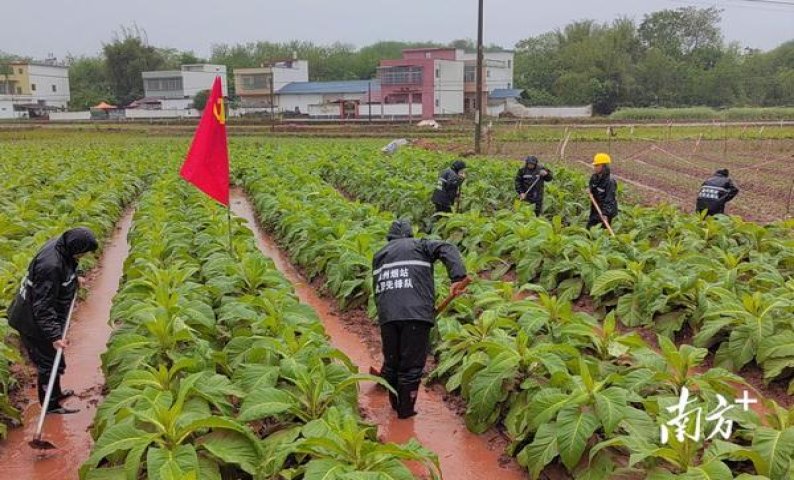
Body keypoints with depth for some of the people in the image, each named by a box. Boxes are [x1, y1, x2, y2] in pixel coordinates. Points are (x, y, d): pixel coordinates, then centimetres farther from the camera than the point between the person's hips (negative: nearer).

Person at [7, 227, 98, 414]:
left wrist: (74, 279, 12)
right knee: (49, 362, 4)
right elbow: (43, 307, -32)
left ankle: (55, 392, 41)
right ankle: (51, 405, 19)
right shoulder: (51, 266, -35)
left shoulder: (60, 246, -8)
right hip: (34, 322, -10)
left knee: (53, 359, 23)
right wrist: (54, 335, -33)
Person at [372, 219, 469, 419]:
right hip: (415, 313, -4)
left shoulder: (379, 255, 27)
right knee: (412, 364, 5)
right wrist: (458, 277, -14)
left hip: (387, 315, 4)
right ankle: (405, 410, 13)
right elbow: (447, 249, -3)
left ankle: (395, 403, 30)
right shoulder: (419, 245, 15)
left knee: (391, 361, 18)